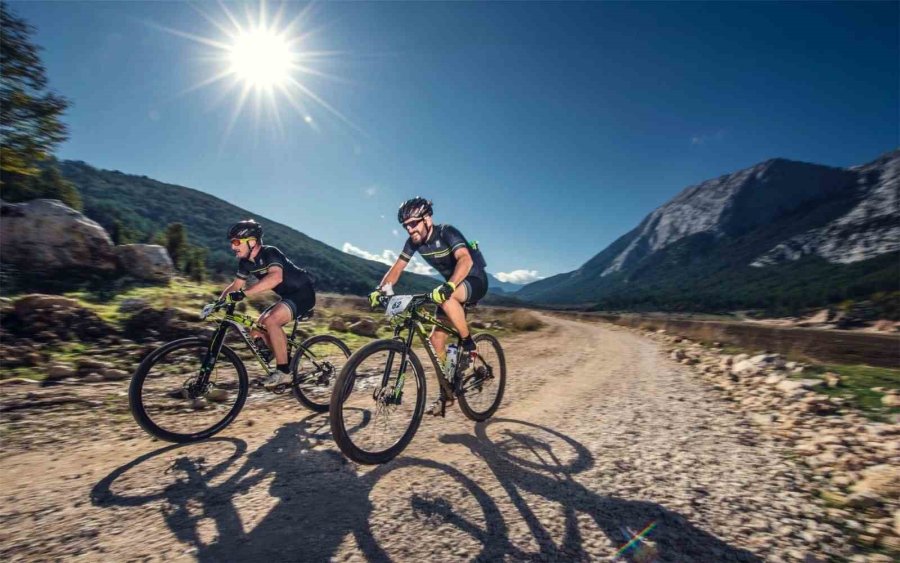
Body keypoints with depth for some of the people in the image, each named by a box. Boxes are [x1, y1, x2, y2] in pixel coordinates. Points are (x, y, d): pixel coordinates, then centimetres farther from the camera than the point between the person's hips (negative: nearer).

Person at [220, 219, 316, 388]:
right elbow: (235, 286, 13)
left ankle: (283, 372, -17)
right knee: (256, 330, 2)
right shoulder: (246, 262, 4)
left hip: (303, 292, -9)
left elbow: (276, 277, -41)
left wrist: (243, 293, -45)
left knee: (270, 321, -28)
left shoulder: (269, 253, -22)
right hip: (288, 296, 9)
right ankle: (288, 364, 13)